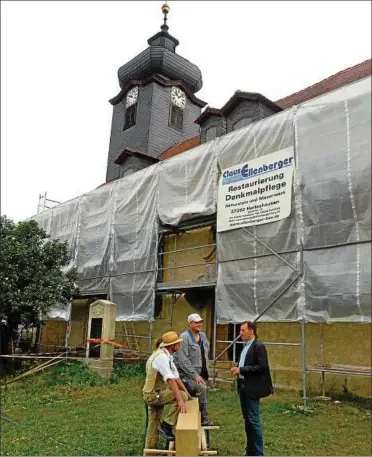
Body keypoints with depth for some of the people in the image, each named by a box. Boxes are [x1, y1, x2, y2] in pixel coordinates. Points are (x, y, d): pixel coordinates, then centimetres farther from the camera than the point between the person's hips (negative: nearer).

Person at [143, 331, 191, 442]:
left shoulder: (167, 356, 9)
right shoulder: (161, 357, -23)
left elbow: (176, 376, 14)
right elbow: (171, 380, -30)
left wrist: (186, 391, 9)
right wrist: (180, 400, -33)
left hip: (155, 393, 10)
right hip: (153, 394, -10)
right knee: (182, 395, -18)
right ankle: (166, 425, -9)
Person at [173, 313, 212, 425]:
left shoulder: (203, 336, 10)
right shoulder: (184, 337, -13)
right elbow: (183, 360, -18)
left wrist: (205, 373, 13)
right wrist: (195, 375, -19)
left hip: (201, 374, 8)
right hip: (187, 375, -8)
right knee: (201, 388, -26)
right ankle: (204, 419, -12)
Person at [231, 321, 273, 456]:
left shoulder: (258, 346, -14)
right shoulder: (245, 346, 13)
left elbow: (262, 367, -21)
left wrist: (241, 370, -20)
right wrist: (238, 369, 2)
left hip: (252, 388, -9)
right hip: (243, 387, 9)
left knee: (253, 420, -3)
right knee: (247, 419, 15)